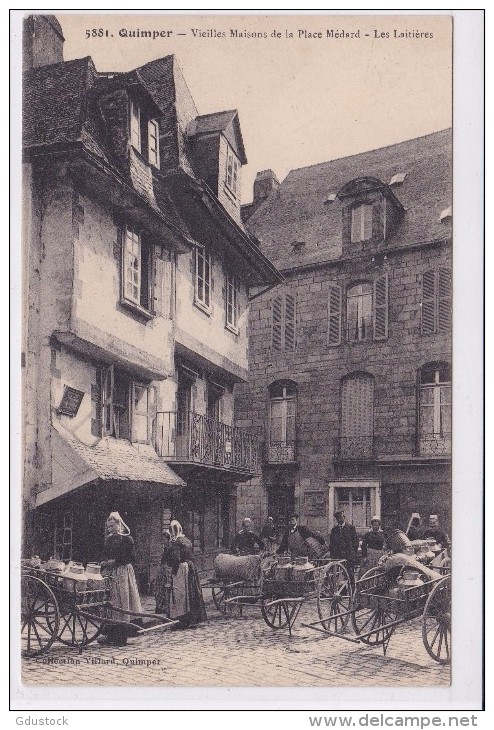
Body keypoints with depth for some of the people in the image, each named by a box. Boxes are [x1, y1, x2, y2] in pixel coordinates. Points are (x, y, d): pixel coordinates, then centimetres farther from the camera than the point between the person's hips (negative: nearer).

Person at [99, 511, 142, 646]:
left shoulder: (126, 539, -4)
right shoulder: (109, 539, 15)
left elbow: (132, 558, -9)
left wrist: (115, 561, -14)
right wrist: (104, 563, 3)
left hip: (122, 573, -6)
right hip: (109, 574, 6)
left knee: (122, 603, -5)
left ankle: (121, 637, -3)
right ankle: (110, 635, 7)